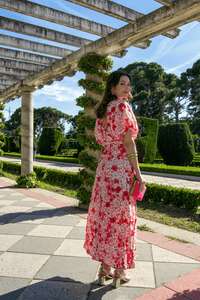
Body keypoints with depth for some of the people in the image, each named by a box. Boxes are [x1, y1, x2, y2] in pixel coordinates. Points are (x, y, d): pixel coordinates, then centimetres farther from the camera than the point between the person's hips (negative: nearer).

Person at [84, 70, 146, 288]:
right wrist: (138, 174, -11)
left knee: (105, 215, 12)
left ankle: (105, 267, 25)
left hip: (104, 165, 8)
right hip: (121, 168, -8)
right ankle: (120, 271, 18)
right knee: (121, 217, 3)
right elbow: (128, 142, -15)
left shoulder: (103, 110, 15)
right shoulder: (122, 106, -11)